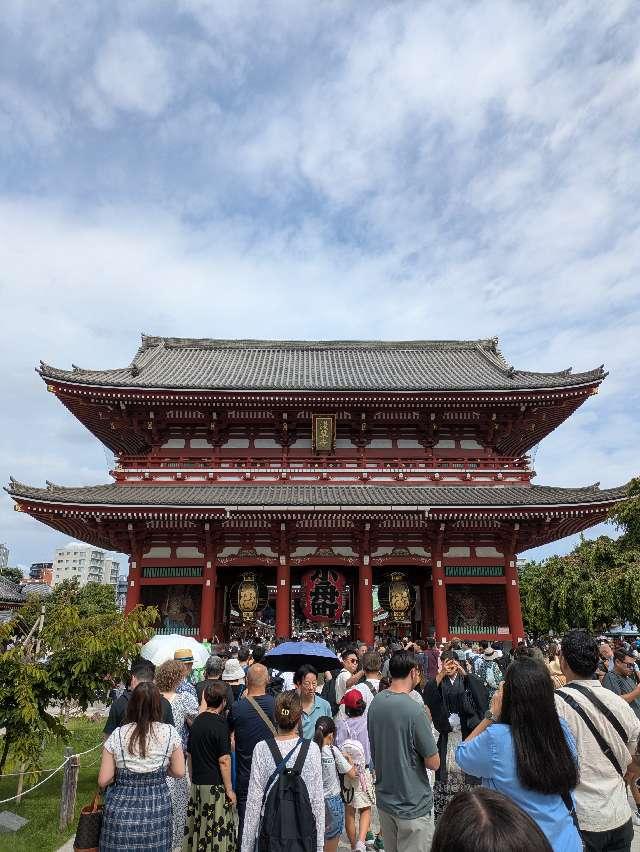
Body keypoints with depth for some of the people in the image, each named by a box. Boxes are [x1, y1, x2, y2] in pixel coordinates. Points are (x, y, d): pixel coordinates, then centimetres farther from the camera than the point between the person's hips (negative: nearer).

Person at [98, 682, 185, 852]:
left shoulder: (117, 735, -9)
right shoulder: (169, 733, -8)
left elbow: (103, 781, -5)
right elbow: (179, 772, -2)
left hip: (121, 808, 0)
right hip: (157, 808, 0)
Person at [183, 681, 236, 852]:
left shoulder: (197, 722, 4)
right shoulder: (220, 724, -17)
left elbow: (190, 756, 12)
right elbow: (224, 760, -17)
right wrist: (229, 789, -10)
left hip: (197, 784, 7)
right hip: (215, 786, -7)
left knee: (197, 826, 16)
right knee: (217, 830, 4)